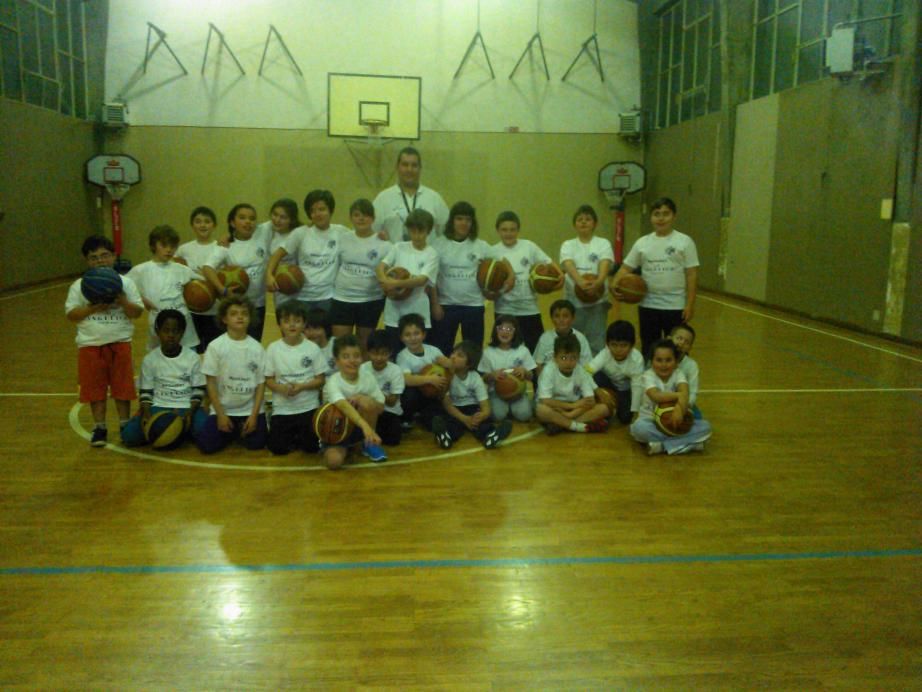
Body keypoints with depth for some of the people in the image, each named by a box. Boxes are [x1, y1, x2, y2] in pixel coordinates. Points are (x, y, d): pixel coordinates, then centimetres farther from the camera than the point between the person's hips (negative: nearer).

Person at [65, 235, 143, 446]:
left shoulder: (125, 282, 1)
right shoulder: (79, 286, 1)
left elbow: (137, 312, -2)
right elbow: (71, 314, -4)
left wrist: (123, 301, -19)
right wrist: (92, 308, -18)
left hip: (120, 342, 0)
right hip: (90, 344, 0)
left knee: (122, 386, 6)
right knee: (95, 387, 6)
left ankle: (125, 424, 20)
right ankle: (99, 427, 19)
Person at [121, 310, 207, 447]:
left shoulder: (193, 357, -1)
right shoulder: (149, 359, 1)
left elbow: (199, 390, 0)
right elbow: (145, 391, 4)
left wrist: (190, 412, -17)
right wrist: (146, 414, -15)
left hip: (186, 406, -1)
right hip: (159, 407, 1)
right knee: (129, 435, -23)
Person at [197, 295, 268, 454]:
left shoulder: (256, 348, -5)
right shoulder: (216, 346, -9)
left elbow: (261, 383, -2)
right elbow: (211, 382, -6)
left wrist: (254, 414, -8)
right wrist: (220, 414, -9)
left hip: (250, 408, 1)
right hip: (223, 408, -1)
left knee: (256, 444, -12)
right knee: (207, 446, -13)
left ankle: (242, 431, 23)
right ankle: (232, 432, 19)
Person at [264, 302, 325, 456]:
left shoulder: (312, 348, -6)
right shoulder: (273, 349, -5)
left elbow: (320, 380, -3)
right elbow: (268, 380, 0)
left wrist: (301, 386, -19)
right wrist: (281, 388, -20)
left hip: (308, 407, 0)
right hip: (282, 408, 1)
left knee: (312, 447, -6)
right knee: (278, 448, -8)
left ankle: (299, 435, 27)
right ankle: (292, 435, 25)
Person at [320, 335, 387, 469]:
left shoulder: (368, 378, -10)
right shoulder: (333, 382, -24)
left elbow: (381, 408, -4)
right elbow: (344, 406, -43)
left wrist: (362, 398, -26)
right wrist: (365, 426, -60)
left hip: (358, 427, 3)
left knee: (366, 402, -28)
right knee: (334, 461, -32)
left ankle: (369, 444, -4)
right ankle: (345, 448, 6)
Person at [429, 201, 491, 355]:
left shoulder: (482, 247, 3)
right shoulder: (439, 244, -2)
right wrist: (435, 304, -4)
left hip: (474, 305, 1)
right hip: (445, 305, -1)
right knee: (442, 350, 7)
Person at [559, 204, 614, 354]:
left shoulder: (603, 243, 4)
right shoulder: (568, 245, 7)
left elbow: (605, 265, -14)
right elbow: (569, 266, -13)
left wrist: (598, 281, -36)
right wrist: (580, 281, -34)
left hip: (598, 302, -1)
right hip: (573, 301, 1)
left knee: (596, 343, 0)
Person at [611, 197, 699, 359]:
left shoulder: (684, 241, -3)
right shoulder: (642, 242, 5)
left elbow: (691, 275, -4)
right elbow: (626, 267, 5)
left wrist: (690, 304, -9)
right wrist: (615, 283, -15)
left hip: (675, 306, -3)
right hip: (648, 305, 3)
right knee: (648, 350, 13)